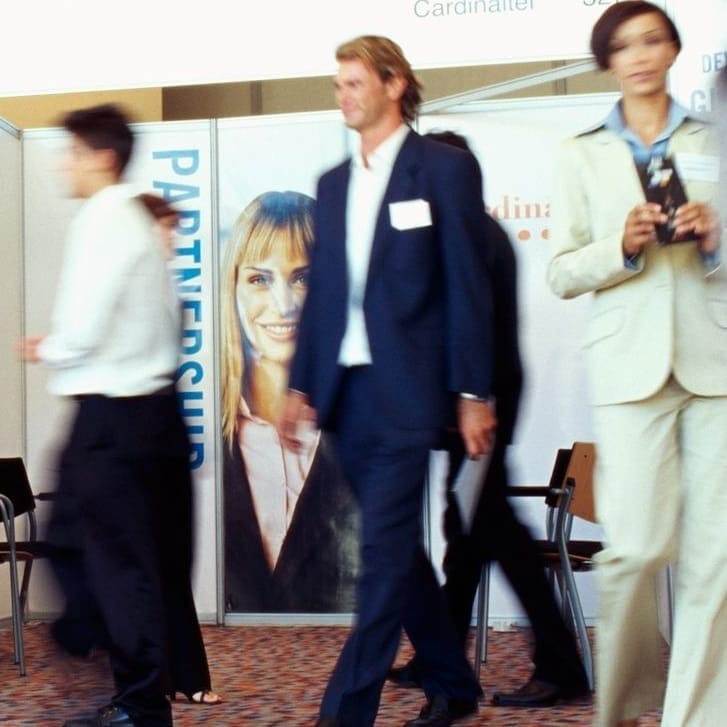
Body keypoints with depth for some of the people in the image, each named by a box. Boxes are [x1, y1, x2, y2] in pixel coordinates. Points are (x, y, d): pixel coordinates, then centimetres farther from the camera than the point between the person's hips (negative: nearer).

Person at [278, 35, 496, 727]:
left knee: (384, 553, -9)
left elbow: (467, 286, -6)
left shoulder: (443, 168, -3)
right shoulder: (333, 184, 15)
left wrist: (473, 393, -10)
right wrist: (300, 385, 9)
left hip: (405, 390, -7)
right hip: (345, 391, 7)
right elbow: (318, 291, 16)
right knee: (396, 548, 12)